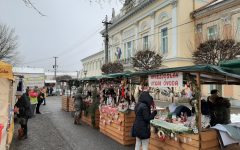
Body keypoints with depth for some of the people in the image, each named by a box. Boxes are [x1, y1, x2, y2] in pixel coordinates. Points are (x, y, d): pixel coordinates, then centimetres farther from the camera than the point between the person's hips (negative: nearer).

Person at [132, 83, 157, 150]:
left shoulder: (138, 104, 6)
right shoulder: (144, 106, -21)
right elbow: (147, 118, -21)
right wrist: (154, 113, -9)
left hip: (137, 127, 9)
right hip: (143, 128, -9)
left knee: (137, 145, 18)